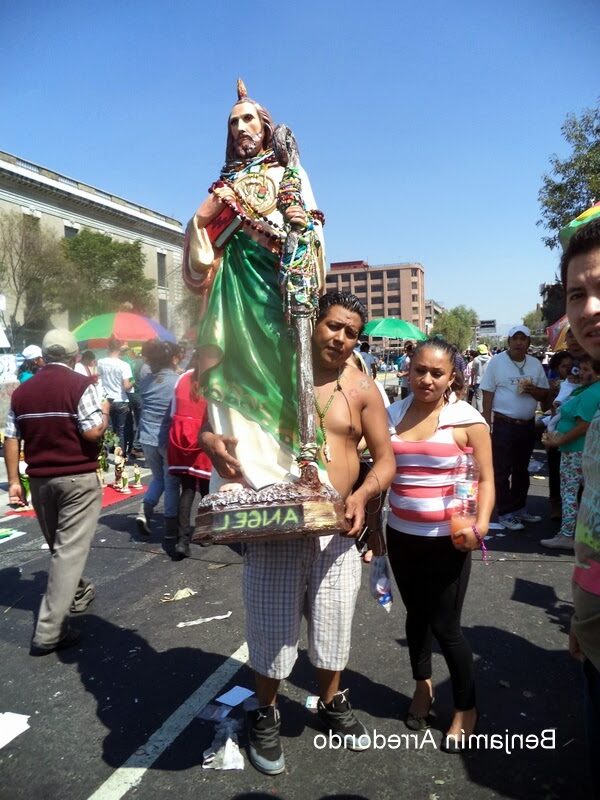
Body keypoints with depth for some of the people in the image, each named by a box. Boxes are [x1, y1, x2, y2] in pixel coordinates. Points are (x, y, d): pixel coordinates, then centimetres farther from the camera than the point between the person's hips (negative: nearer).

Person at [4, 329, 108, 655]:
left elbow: (11, 439, 6)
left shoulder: (22, 391, 7)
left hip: (40, 480, 6)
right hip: (78, 478, -6)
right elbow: (92, 433, -17)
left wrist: (13, 480, 10)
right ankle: (48, 631, -5)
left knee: (58, 546, 22)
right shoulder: (81, 385, -11)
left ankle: (77, 592, 42)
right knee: (70, 549, -3)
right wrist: (104, 412, 2)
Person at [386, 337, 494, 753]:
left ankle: (467, 708, 29)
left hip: (447, 540, -4)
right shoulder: (393, 415, 1)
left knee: (446, 625, 5)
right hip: (401, 535, 4)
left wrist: (480, 525, -21)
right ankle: (423, 683, 43)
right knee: (417, 613, 19)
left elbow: (486, 480, -6)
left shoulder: (468, 420, -10)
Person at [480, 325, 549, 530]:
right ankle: (505, 513, 9)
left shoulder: (535, 364, 6)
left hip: (528, 425, 5)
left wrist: (533, 390, -12)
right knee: (502, 471, 1)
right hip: (504, 425, -5)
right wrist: (486, 425, -12)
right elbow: (488, 394, -7)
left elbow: (545, 395, 11)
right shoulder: (496, 362, -6)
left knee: (522, 470, 16)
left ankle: (519, 508, 29)